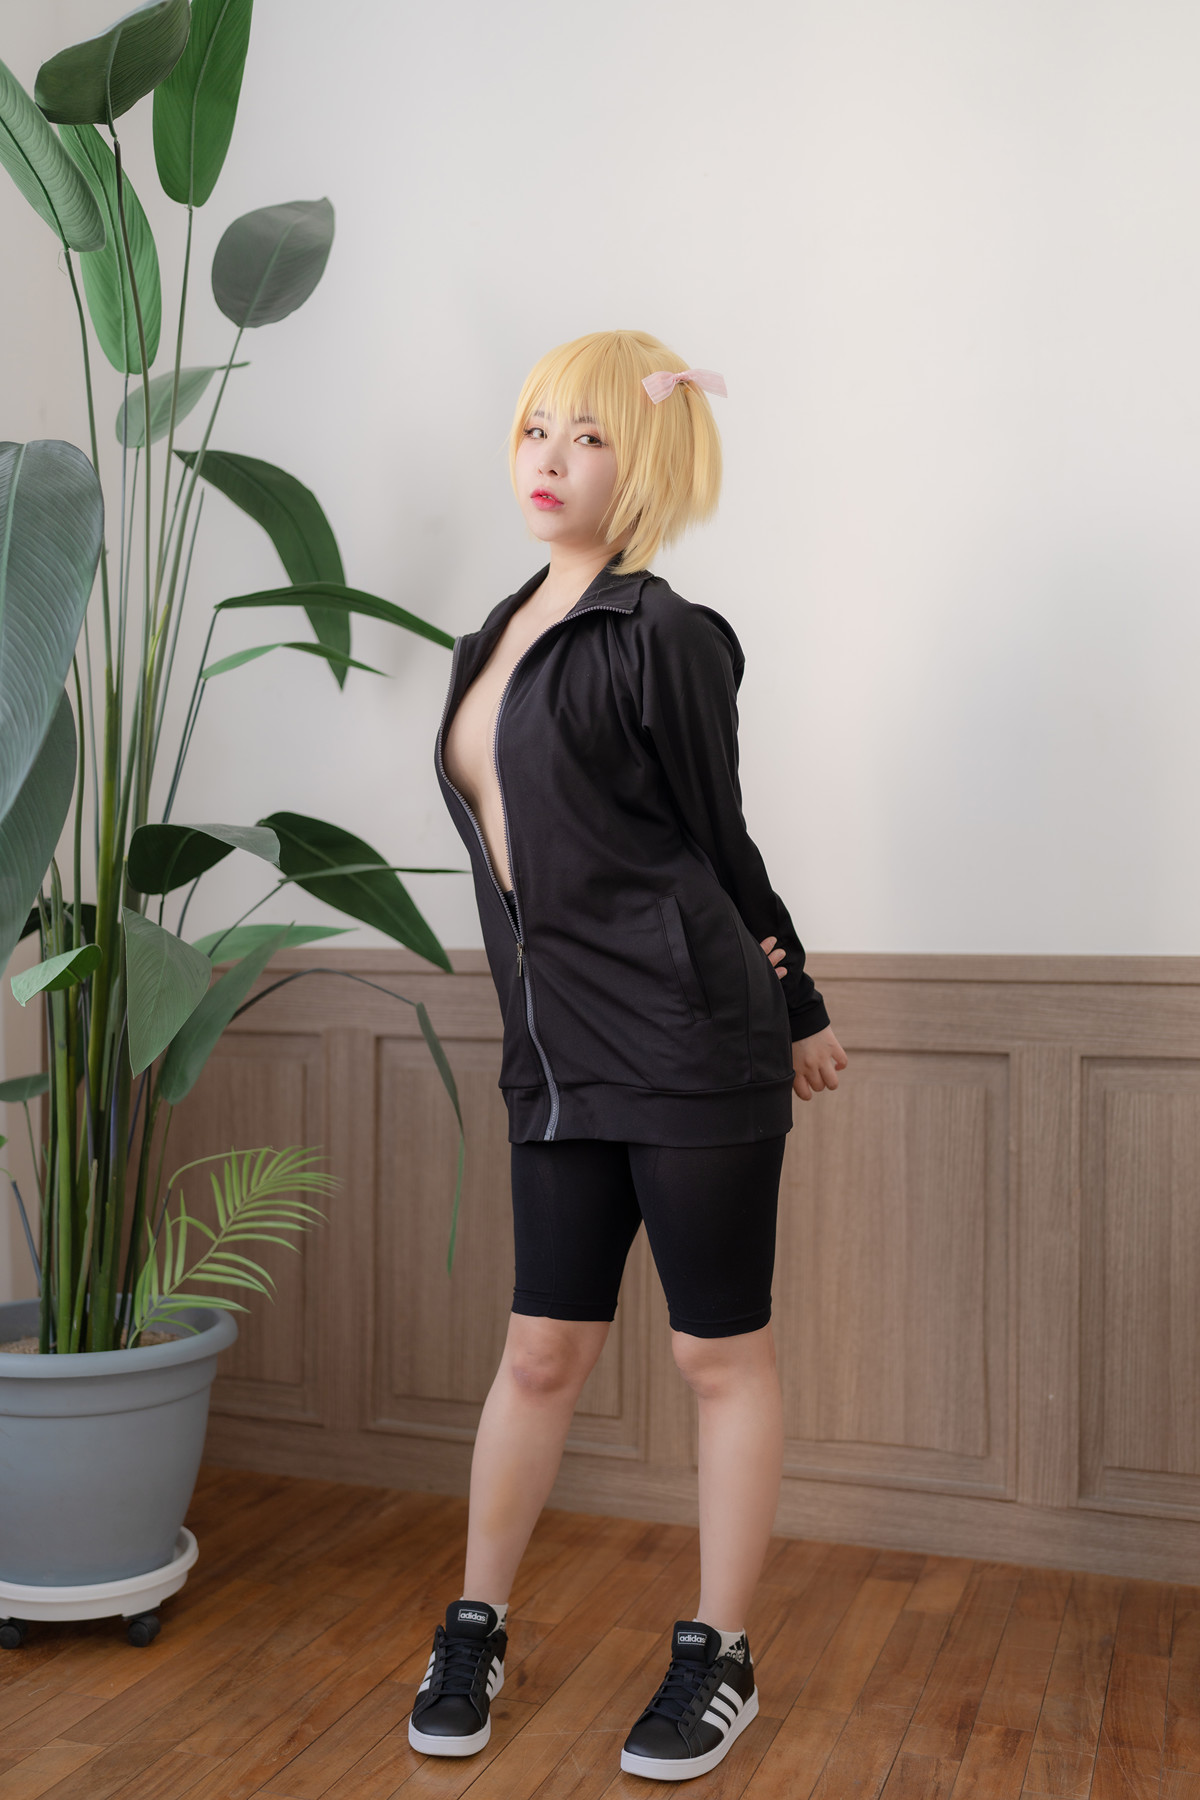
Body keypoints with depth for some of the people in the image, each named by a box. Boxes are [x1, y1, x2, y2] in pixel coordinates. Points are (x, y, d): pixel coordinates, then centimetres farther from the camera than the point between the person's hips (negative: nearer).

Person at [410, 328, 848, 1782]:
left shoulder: (665, 638, -9)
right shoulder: (494, 639, 12)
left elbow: (719, 842, -1)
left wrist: (794, 1010, 8)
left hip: (690, 1043, -6)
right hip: (558, 1052, 6)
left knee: (721, 1351, 8)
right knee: (543, 1350, 13)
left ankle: (719, 1658, 24)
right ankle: (475, 1632, 30)